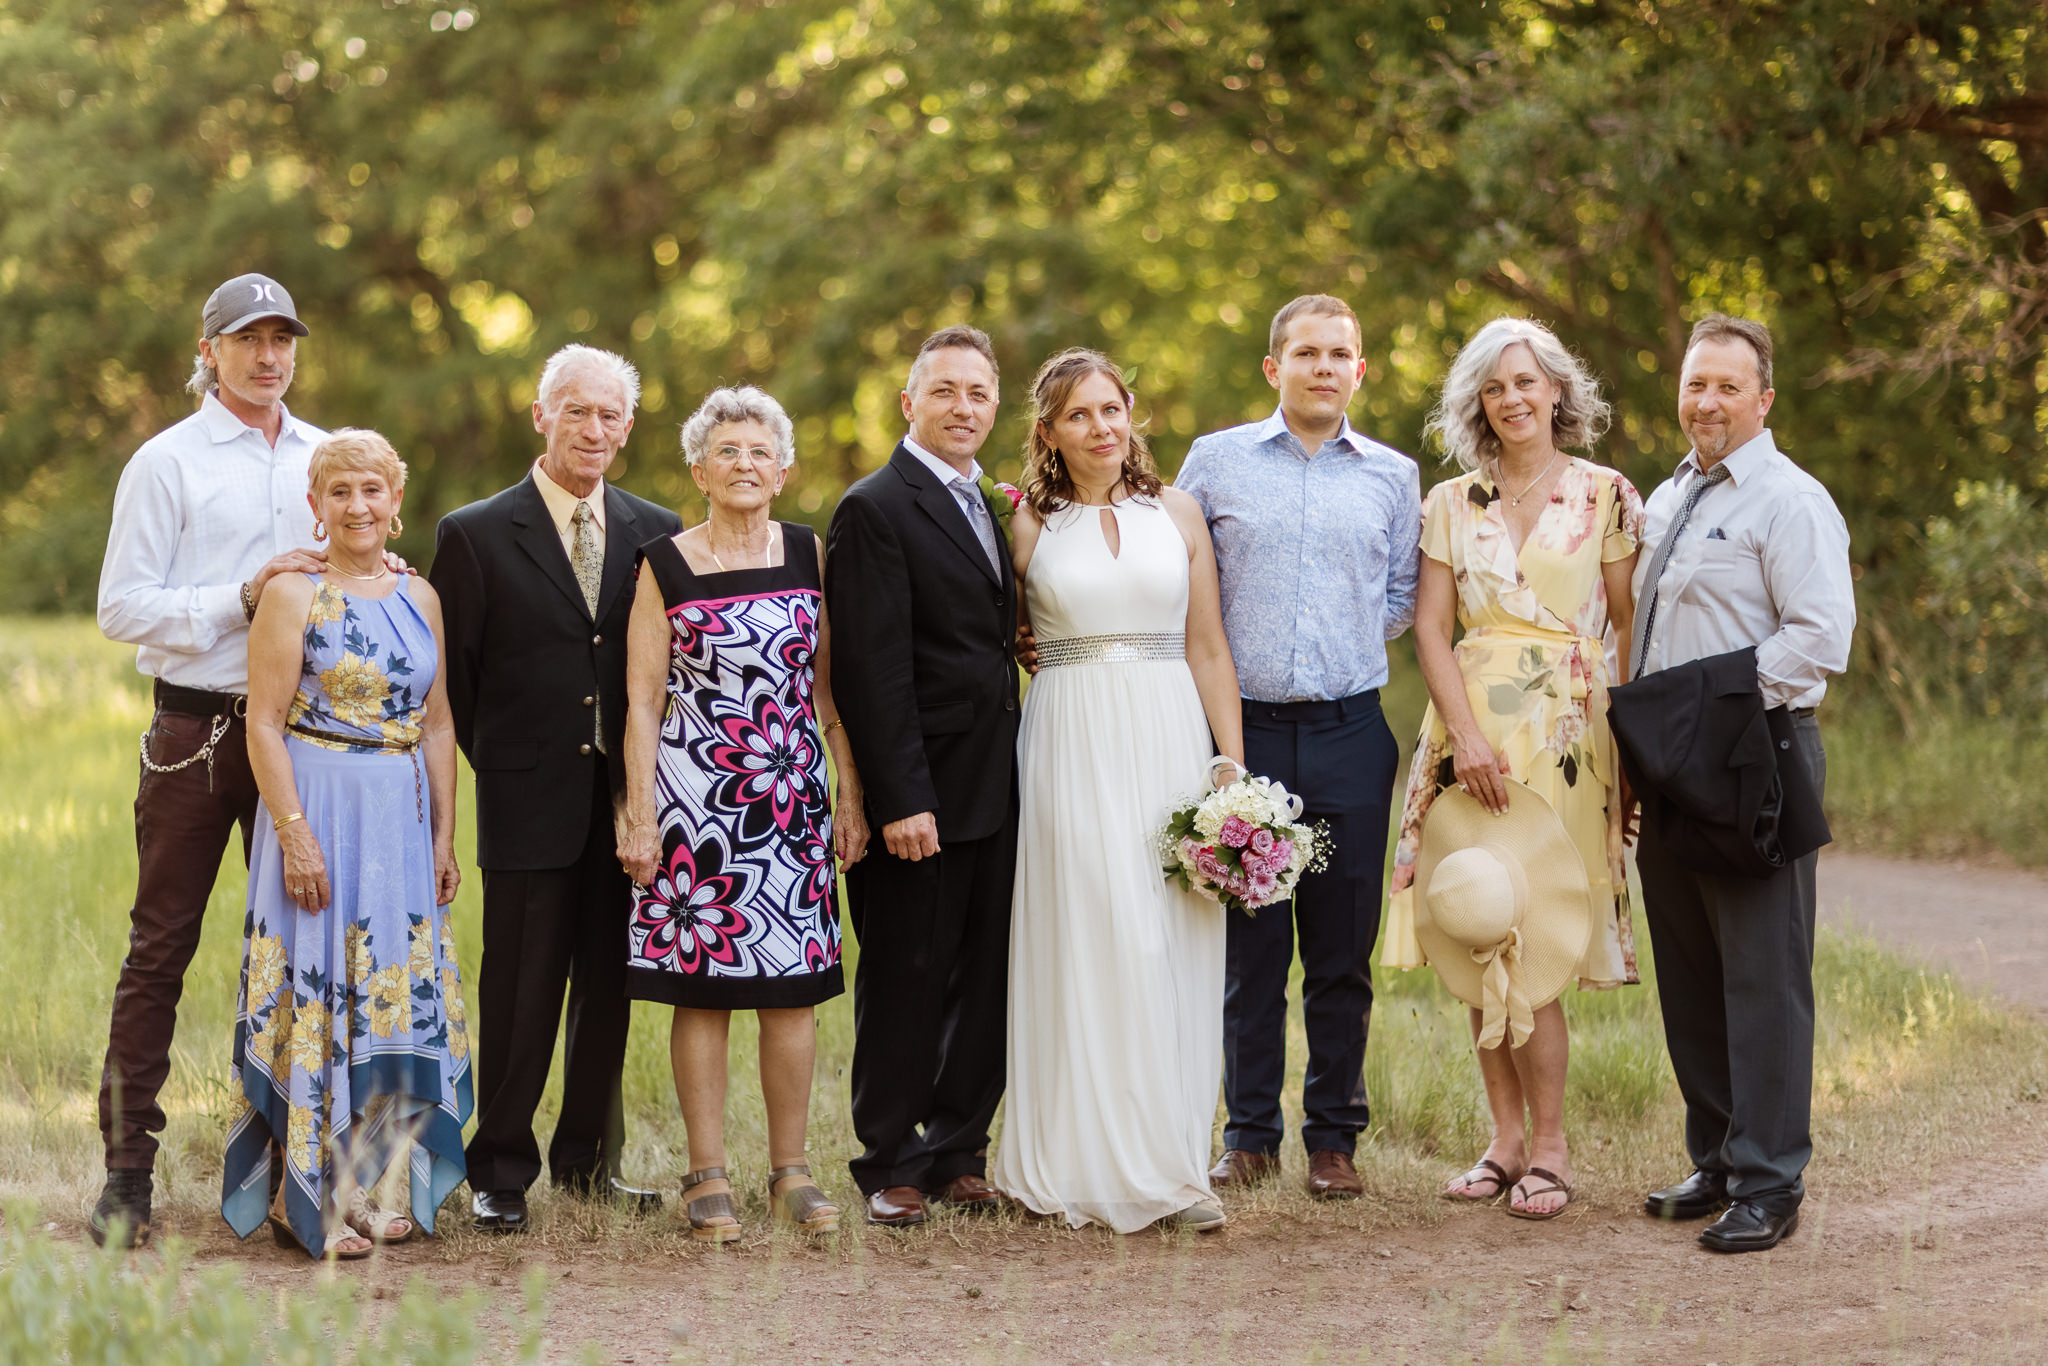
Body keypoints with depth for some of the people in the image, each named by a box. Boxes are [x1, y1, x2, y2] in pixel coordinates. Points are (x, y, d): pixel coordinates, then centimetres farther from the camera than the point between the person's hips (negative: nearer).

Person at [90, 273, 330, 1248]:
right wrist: (243, 598, -15)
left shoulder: (327, 457, 13)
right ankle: (127, 1170, 0)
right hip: (197, 728, -4)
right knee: (161, 946, -3)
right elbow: (122, 608, -5)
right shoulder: (167, 463, 0)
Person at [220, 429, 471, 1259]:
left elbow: (437, 727, 14)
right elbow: (264, 724, -9)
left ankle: (354, 1188, 17)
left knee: (395, 997, 7)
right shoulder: (293, 595, -5)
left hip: (401, 818, 6)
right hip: (319, 810, -6)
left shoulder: (419, 599, 11)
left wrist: (443, 838, 9)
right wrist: (295, 833, -17)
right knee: (317, 992, -3)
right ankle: (304, 1202, 4)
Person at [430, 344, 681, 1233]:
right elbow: (449, 679, 2)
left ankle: (586, 1162, 23)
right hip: (529, 801, -3)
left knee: (609, 990, 10)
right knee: (520, 996, -1)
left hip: (626, 801, 3)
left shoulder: (655, 535, 8)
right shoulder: (476, 535, -1)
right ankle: (500, 1173, 10)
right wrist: (502, 764, 3)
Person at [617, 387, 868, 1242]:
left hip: (793, 798, 3)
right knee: (702, 988, 0)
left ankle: (791, 1170, 13)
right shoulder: (666, 566, 0)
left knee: (794, 987, 3)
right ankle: (707, 1176, 6)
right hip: (695, 797, -3)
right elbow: (642, 699, -1)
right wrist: (640, 816, -6)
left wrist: (850, 796, 6)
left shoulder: (808, 555, 8)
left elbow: (829, 684, 10)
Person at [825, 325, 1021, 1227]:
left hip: (995, 789, 7)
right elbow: (874, 670, -14)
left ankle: (959, 1154, 20)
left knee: (988, 981, 10)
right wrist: (901, 799, -19)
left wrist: (1023, 771, 9)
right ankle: (891, 1165, 12)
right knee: (905, 983, 1)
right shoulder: (875, 510, -9)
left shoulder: (992, 505, 16)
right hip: (921, 795, -7)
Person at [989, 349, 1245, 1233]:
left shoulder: (1177, 515, 10)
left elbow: (1208, 647, 9)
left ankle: (1172, 1165, 5)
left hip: (1170, 740, 2)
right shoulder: (1028, 528, 5)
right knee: (1091, 943, -5)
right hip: (1072, 750, -2)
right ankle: (1095, 1166, 0)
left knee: (1174, 948, 1)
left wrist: (1232, 760, 3)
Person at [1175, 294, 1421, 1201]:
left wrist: (1338, 647, 6)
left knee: (1343, 949, 4)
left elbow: (1400, 601, 15)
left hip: (1350, 734, 1)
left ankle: (1334, 1136, 13)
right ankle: (1250, 1135, 12)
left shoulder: (1393, 477, 10)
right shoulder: (1216, 462, 6)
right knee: (1250, 947, 2)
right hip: (1244, 732, -1)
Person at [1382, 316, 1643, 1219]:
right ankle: (1507, 1137, 10)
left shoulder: (1606, 496, 3)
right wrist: (1467, 733, -9)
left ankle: (1548, 1148, -2)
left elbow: (1630, 627, 2)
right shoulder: (1451, 503, 9)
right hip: (1470, 724, 3)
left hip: (1566, 728, -3)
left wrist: (1631, 742, -5)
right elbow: (1430, 629, 4)